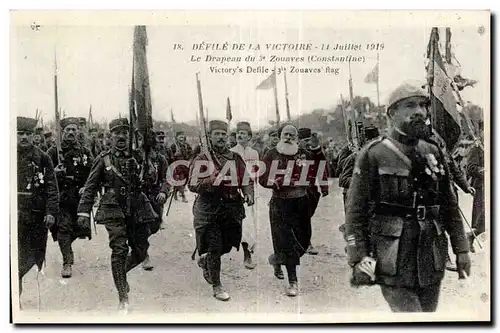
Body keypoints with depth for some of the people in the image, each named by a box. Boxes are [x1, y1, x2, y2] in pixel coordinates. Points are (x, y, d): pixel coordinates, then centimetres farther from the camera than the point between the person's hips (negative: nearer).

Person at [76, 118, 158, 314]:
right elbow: (90, 187, 5)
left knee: (141, 251, 4)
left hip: (138, 210, 3)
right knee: (119, 250, -12)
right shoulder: (104, 160, 5)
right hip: (114, 210, -3)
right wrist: (84, 212, -1)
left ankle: (120, 272, 35)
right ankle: (123, 298, -3)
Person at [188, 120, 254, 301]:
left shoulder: (236, 158, 9)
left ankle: (204, 261, 45)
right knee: (214, 247, -4)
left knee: (227, 245, 14)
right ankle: (217, 287, 12)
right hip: (209, 209, -5)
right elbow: (192, 185, -9)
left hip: (232, 208, 5)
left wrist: (248, 194, -5)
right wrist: (213, 179, -22)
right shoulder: (202, 159, -3)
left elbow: (246, 180, 15)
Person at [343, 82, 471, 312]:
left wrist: (461, 249, 11)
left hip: (432, 259, 5)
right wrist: (358, 259, -12)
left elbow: (449, 205, 16)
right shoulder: (373, 155, -5)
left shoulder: (434, 154, 11)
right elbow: (355, 210, -7)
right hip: (393, 258, -5)